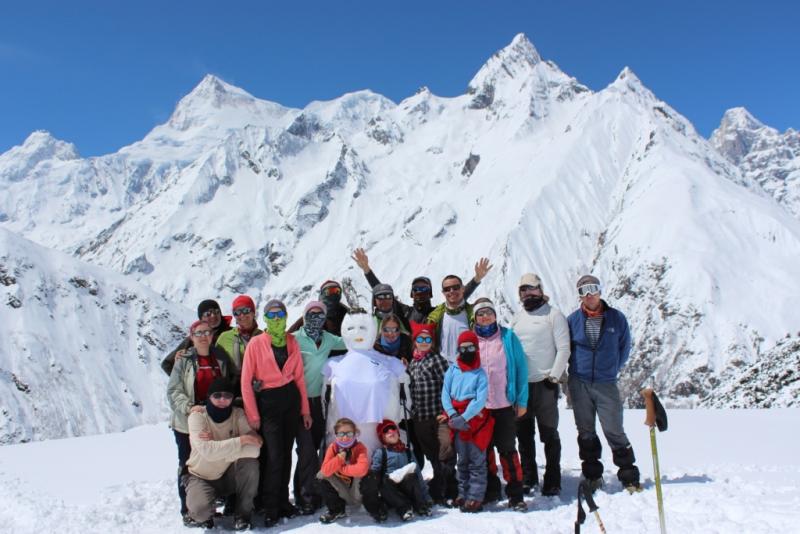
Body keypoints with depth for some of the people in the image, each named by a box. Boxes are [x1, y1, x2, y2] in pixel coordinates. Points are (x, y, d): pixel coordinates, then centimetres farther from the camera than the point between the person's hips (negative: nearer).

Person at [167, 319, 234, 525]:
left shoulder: (221, 358, 5)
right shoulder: (184, 360, -4)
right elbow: (173, 390, -8)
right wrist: (188, 407, -23)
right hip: (187, 422, -3)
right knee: (188, 466, 6)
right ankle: (188, 509, 17)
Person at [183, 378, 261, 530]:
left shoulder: (238, 414, -12)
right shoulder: (197, 416, -17)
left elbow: (254, 449, -27)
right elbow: (207, 451, -35)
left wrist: (218, 449, -31)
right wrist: (241, 440, -31)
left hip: (229, 475, 2)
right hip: (202, 477, -2)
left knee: (250, 462, -27)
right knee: (200, 509, -31)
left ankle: (243, 513, -4)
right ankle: (202, 515, 9)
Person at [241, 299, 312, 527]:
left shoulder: (292, 342, 4)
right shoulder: (256, 343, -7)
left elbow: (299, 377, 8)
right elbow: (246, 381, -7)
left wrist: (305, 409, 6)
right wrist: (252, 415, -9)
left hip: (291, 399, 4)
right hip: (267, 402, -4)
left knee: (286, 452, 11)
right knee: (274, 456, -5)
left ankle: (283, 501, 26)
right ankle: (270, 508, 11)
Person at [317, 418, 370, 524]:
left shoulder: (360, 447, -19)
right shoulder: (333, 447, -11)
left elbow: (362, 469, -38)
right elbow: (325, 471, -23)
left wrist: (341, 469, -26)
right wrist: (339, 457, -32)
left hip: (356, 488, -3)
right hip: (340, 488, 4)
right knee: (322, 478, -18)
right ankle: (336, 510, -1)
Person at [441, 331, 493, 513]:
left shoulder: (480, 373, -6)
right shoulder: (452, 370, 4)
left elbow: (480, 400, -13)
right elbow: (445, 394, 1)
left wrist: (464, 417, -19)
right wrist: (453, 415, -13)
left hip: (475, 421, -4)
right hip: (456, 421, 4)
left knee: (476, 462, 1)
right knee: (462, 461, 15)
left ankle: (475, 498, 6)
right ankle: (463, 493, 25)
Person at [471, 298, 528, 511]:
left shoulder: (508, 337, -1)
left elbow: (521, 368, 0)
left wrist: (522, 401, -4)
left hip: (504, 405, -2)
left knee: (507, 449, 2)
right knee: (484, 449, 11)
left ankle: (515, 494, 9)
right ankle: (491, 490, 24)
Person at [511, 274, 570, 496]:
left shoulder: (553, 314, -2)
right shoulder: (517, 317, 14)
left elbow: (564, 348, -7)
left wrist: (554, 376, -12)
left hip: (544, 383, -5)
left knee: (549, 434, 1)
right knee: (523, 433, 10)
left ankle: (552, 481, 11)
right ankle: (528, 477, 22)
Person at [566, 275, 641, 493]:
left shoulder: (617, 318, 0)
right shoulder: (572, 320, 0)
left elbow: (624, 347, 9)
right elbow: (564, 348, 12)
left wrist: (613, 370, 8)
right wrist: (575, 368, 8)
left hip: (606, 384, -1)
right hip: (579, 384, 2)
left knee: (614, 431, -2)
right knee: (585, 432, 9)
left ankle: (629, 477, 11)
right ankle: (592, 475, 21)